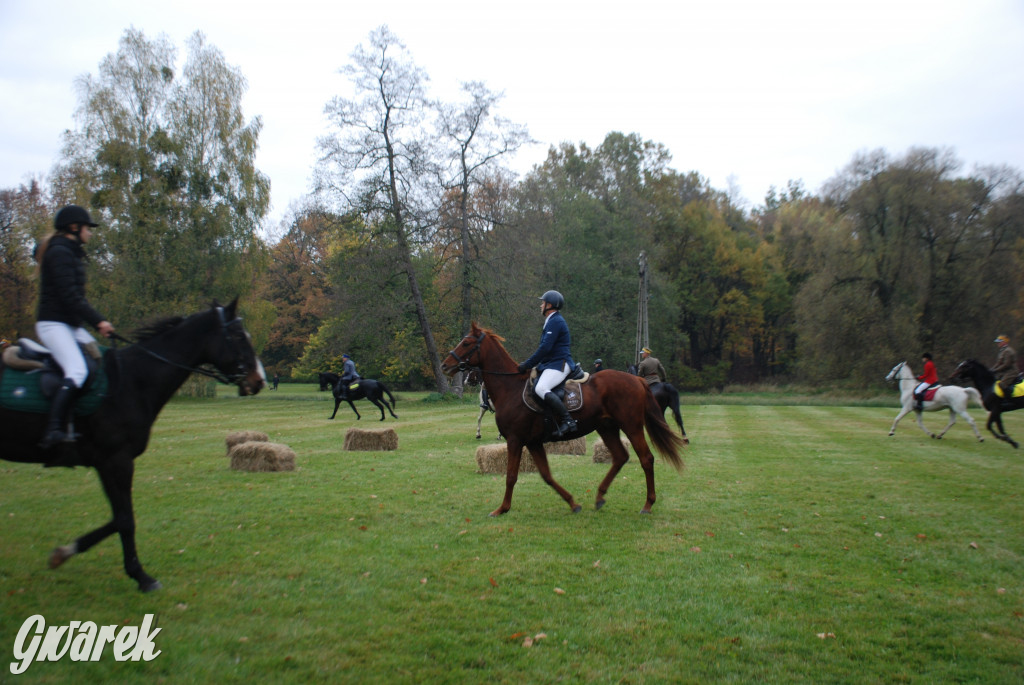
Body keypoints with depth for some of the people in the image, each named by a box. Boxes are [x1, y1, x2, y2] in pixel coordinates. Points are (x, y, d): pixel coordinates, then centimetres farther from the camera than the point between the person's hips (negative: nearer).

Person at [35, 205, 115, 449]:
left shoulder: (71, 254, 20)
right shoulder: (59, 253, -10)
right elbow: (69, 296, -19)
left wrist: (97, 321, 11)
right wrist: (98, 321, -21)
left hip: (71, 325, 10)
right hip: (53, 323, -10)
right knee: (77, 371, -27)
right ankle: (54, 431, -34)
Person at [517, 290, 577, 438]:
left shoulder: (555, 321, -12)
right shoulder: (552, 321, 22)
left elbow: (545, 348, -19)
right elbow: (545, 347, 25)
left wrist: (527, 365, -15)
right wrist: (530, 365, 19)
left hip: (559, 365, -12)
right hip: (551, 364, 12)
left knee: (541, 388, -31)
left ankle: (568, 421, -34)